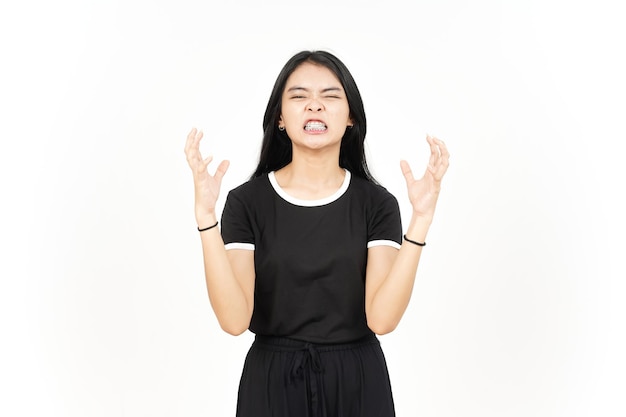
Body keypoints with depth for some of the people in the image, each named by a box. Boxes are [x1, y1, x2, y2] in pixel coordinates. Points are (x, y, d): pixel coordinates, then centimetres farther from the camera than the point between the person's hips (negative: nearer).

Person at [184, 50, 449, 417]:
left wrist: (421, 220, -23)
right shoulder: (247, 201, -6)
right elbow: (235, 319, -16)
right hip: (272, 383, -1)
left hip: (357, 383, 1)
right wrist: (206, 217, -24)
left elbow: (381, 317, -16)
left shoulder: (377, 203, -4)